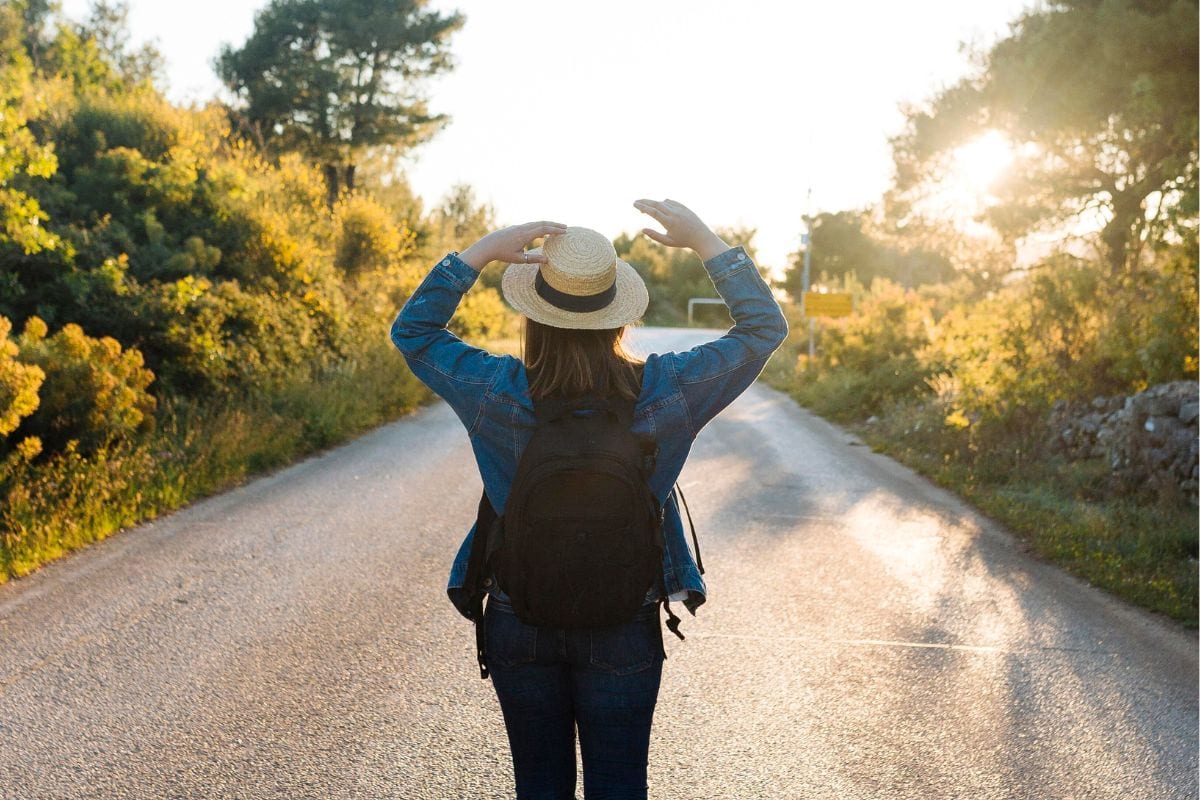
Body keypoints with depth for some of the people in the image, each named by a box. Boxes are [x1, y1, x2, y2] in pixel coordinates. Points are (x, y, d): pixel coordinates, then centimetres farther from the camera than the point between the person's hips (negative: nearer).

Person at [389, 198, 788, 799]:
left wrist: (482, 251, -8)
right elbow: (763, 326, -3)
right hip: (624, 631, 0)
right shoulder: (665, 391, -15)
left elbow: (412, 329, 0)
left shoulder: (500, 393, -16)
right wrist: (704, 241, -4)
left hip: (518, 624, 1)